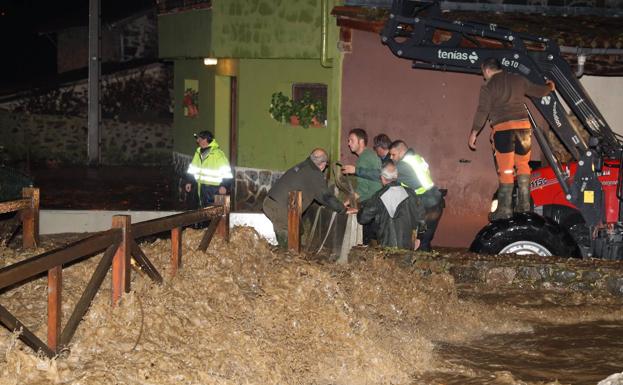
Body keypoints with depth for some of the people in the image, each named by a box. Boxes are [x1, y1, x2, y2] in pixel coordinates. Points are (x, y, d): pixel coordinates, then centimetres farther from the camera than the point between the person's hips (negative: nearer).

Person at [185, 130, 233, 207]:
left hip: (214, 188, -7)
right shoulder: (198, 153, 11)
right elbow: (192, 170, 22)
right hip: (201, 187, 7)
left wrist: (224, 186, -20)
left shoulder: (218, 154, -11)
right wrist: (189, 182, 15)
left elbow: (227, 172, -12)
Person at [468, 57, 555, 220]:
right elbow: (538, 91, 22)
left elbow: (482, 111, -5)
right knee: (523, 165, 15)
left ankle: (504, 211, -1)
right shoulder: (518, 80, 15)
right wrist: (550, 87, 44)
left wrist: (474, 132, -1)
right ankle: (524, 206, 15)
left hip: (503, 128, -4)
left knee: (505, 170, -3)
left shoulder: (489, 86, 2)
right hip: (523, 125, 4)